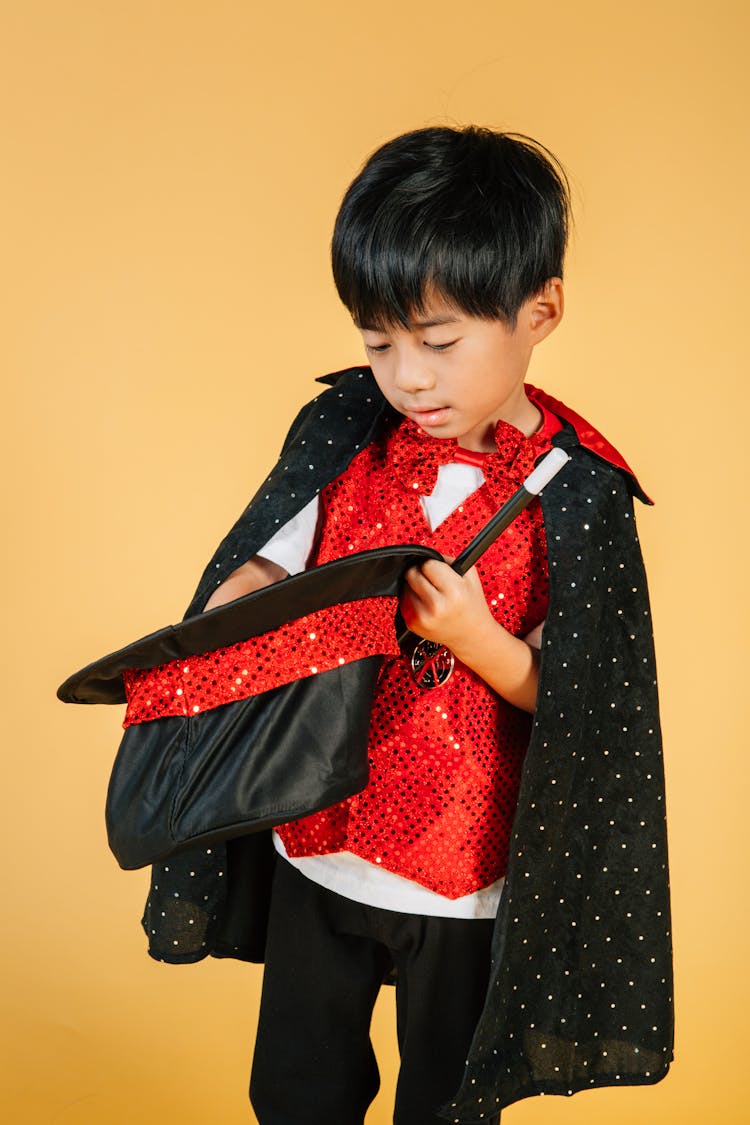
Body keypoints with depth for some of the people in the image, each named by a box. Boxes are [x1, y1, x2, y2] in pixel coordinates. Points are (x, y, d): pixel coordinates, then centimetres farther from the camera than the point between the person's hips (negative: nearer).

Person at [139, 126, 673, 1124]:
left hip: (467, 880, -3)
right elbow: (262, 571, -6)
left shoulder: (575, 493, -16)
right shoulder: (345, 433, -7)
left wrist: (478, 640, -30)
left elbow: (573, 703, -12)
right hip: (317, 842, 3)